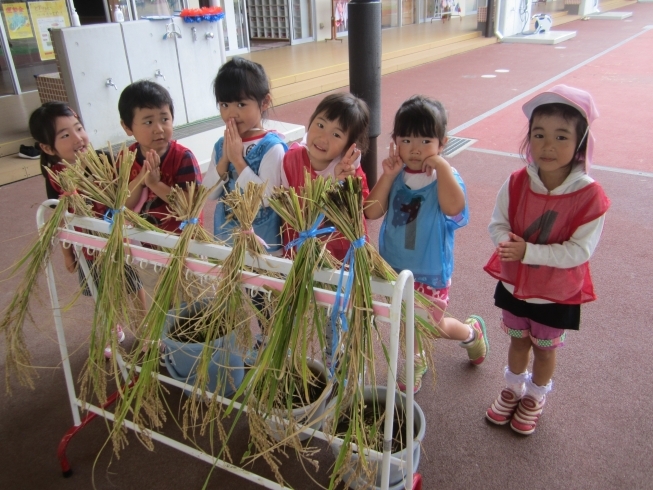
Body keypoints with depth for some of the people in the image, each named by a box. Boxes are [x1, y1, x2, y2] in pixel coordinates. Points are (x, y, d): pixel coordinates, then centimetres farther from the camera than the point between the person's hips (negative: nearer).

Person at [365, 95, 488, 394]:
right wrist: (388, 176, -21)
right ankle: (416, 363, 47)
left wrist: (441, 164, -34)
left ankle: (471, 331, 47)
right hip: (394, 267, 4)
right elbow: (372, 212, -14)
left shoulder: (445, 177, -17)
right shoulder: (395, 175, -6)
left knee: (433, 326, 15)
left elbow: (453, 207, -38)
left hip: (430, 271, -4)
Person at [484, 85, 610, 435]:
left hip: (558, 293, -2)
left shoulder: (590, 196, -25)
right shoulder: (517, 183, -16)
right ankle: (513, 388, 50)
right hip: (514, 284, 3)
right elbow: (497, 223, -8)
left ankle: (536, 397, 47)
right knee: (518, 340, 24)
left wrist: (528, 251, -33)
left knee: (544, 347, 21)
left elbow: (579, 251, -25)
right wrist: (506, 241, -30)